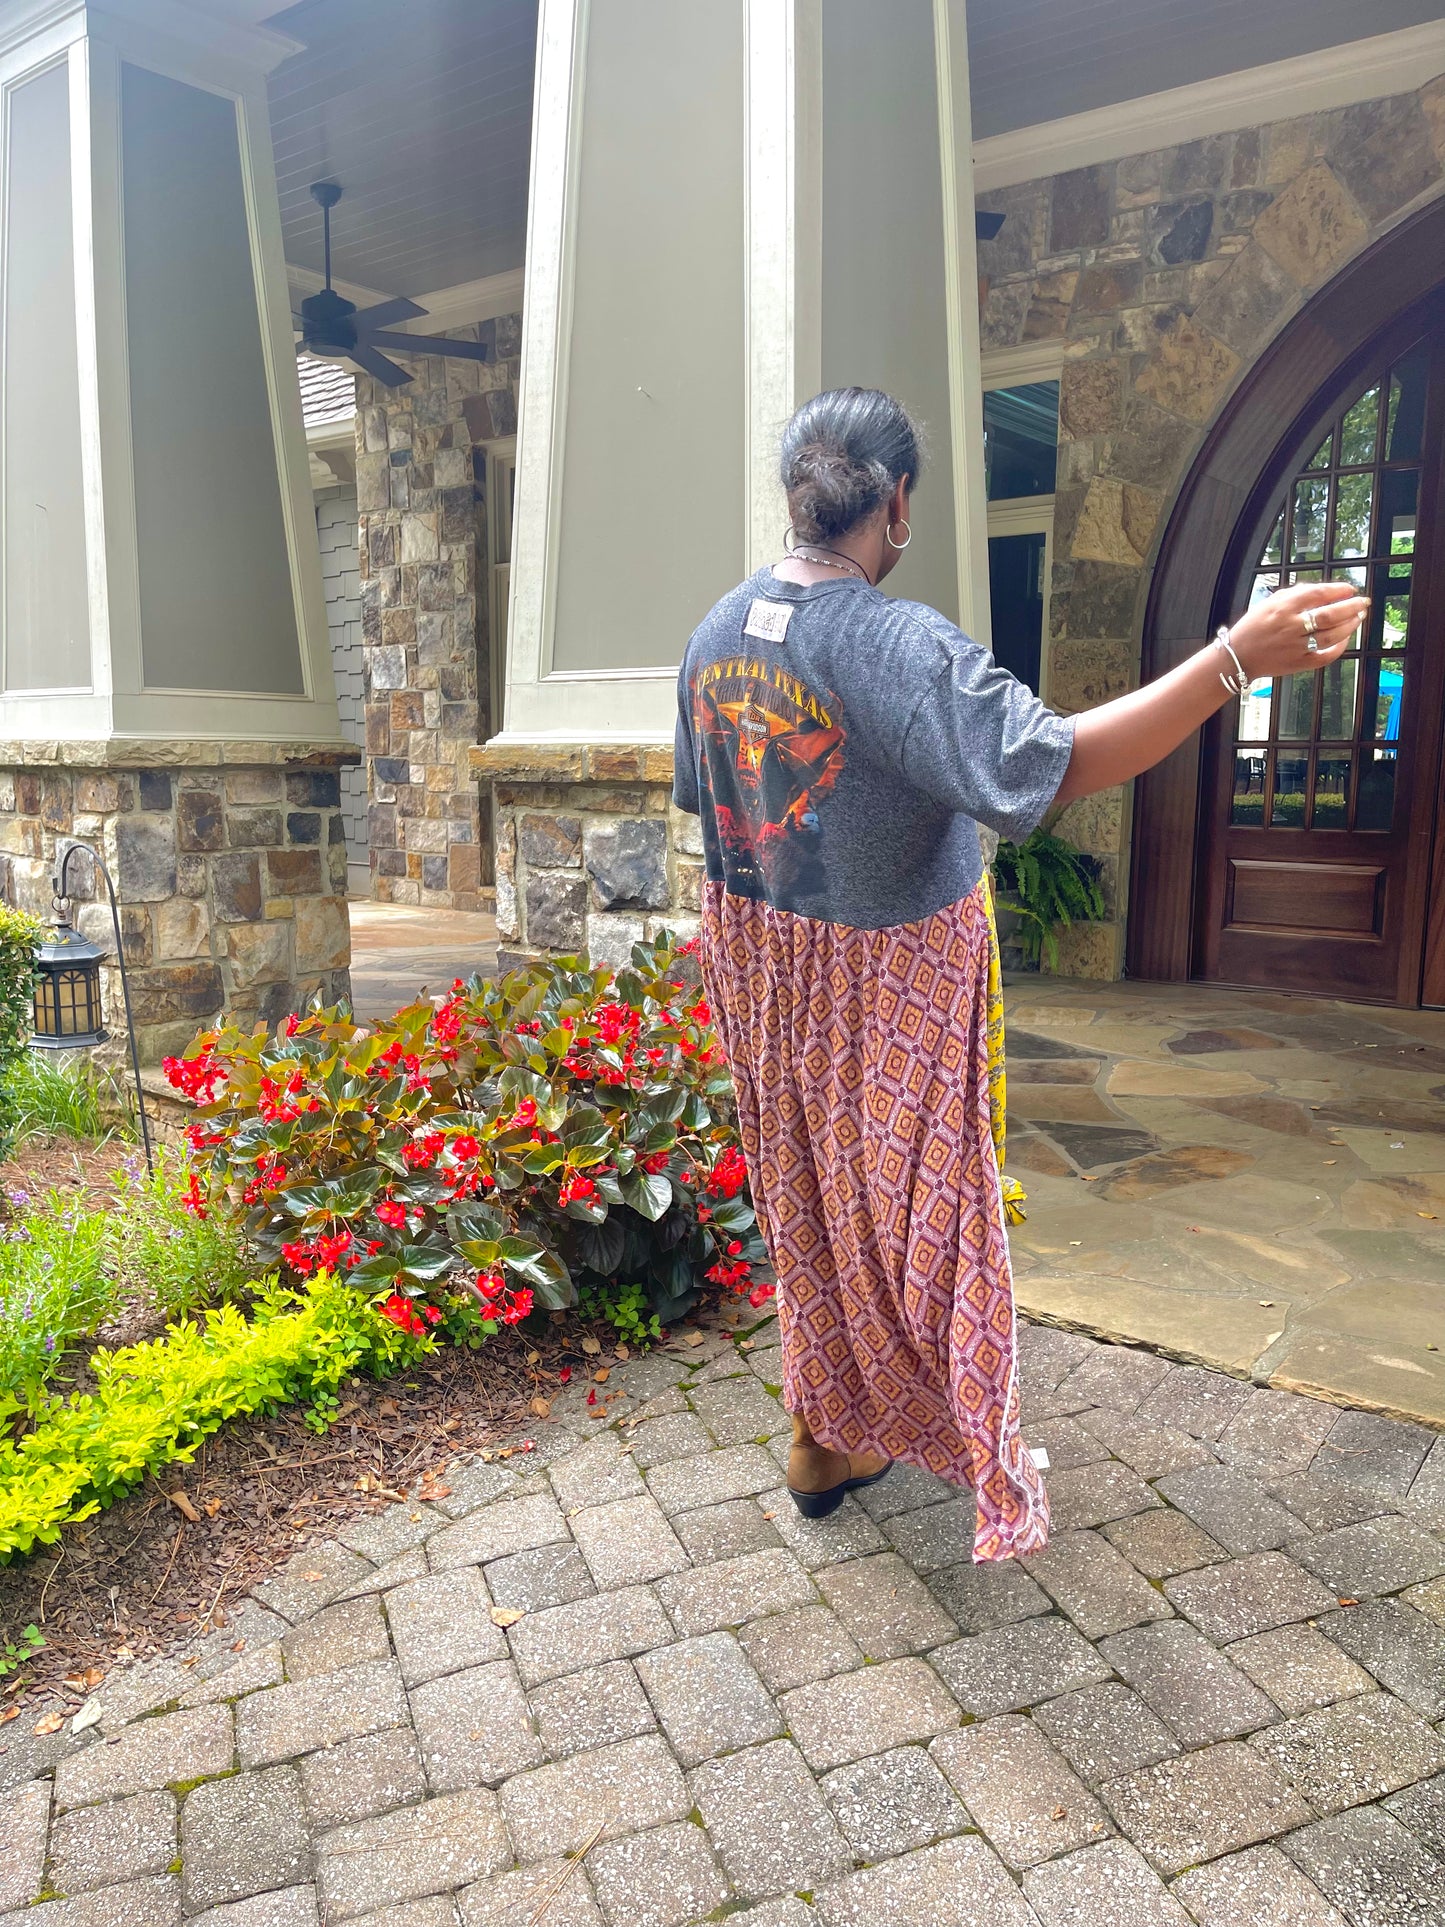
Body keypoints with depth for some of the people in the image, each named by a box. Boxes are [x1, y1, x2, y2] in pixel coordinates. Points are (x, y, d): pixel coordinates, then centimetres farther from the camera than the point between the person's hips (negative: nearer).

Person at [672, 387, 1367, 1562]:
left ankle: (826, 1439, 37)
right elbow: (1050, 767, -32)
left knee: (807, 1199, 19)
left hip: (760, 954, 7)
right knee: (911, 1207, 9)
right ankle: (976, 1464, 31)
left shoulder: (716, 630, 0)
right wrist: (1237, 660, -32)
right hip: (881, 978, -7)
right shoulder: (896, 645, -25)